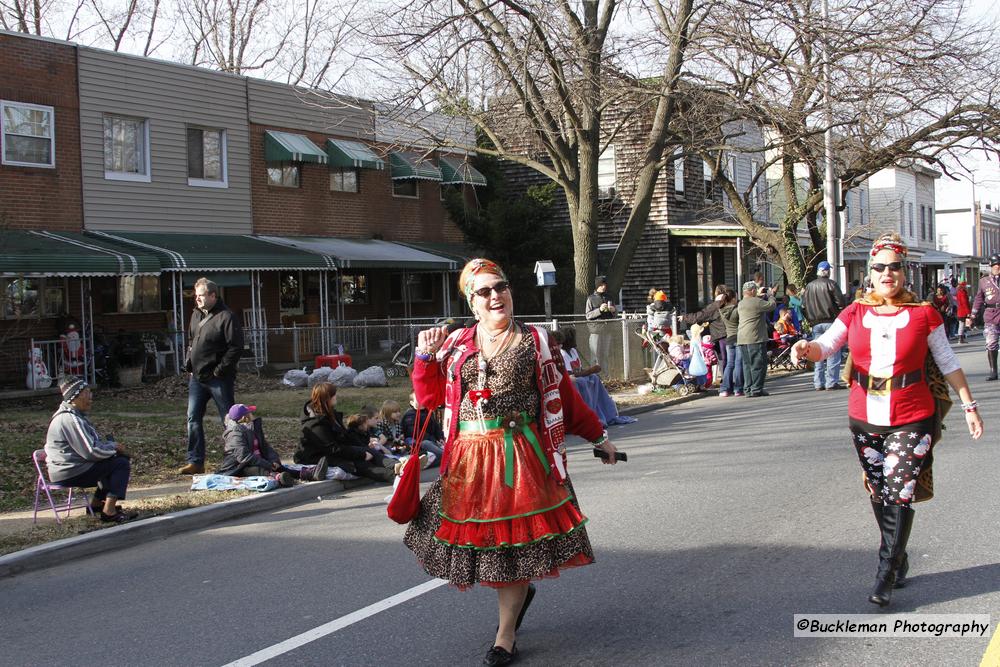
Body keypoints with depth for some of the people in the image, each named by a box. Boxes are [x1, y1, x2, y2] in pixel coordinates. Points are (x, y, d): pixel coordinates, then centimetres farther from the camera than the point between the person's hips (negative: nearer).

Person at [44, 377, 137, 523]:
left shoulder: (75, 414, 13)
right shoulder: (70, 419, -23)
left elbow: (94, 441, 22)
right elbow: (90, 452, -25)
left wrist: (113, 445, 5)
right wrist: (114, 449, -9)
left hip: (69, 466, 11)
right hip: (68, 473, -11)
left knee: (121, 457, 18)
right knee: (122, 464, -14)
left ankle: (96, 504, 21)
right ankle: (109, 512, -18)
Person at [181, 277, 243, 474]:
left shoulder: (226, 317, -13)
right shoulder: (196, 315, 13)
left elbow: (235, 347, -17)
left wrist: (220, 370, -18)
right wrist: (188, 363, 12)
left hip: (218, 379, -8)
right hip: (197, 377, 8)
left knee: (229, 420, 1)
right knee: (193, 419, 6)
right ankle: (195, 462, 12)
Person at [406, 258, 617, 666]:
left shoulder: (534, 341, 4)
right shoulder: (456, 344, 9)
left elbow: (564, 397, 8)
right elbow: (430, 396, 9)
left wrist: (597, 436, 10)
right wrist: (425, 357, -4)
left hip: (520, 456, -2)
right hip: (469, 460, 3)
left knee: (512, 539, -1)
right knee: (476, 535, 5)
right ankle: (519, 592, 37)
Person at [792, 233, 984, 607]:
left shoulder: (923, 314, -1)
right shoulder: (855, 314, 5)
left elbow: (948, 364, 5)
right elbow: (826, 345, -6)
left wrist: (969, 406, 4)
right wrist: (807, 348, -28)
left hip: (911, 421, -3)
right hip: (865, 420, 3)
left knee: (899, 496, -9)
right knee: (879, 496, 12)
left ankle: (885, 578, -2)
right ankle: (899, 561, 31)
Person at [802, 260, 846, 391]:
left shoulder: (809, 286, 7)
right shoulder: (831, 284, -7)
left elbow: (804, 306, 9)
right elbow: (840, 302, -11)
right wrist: (838, 315, 6)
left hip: (815, 324, 5)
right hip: (830, 321, -5)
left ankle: (818, 383, 8)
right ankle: (831, 382, -5)